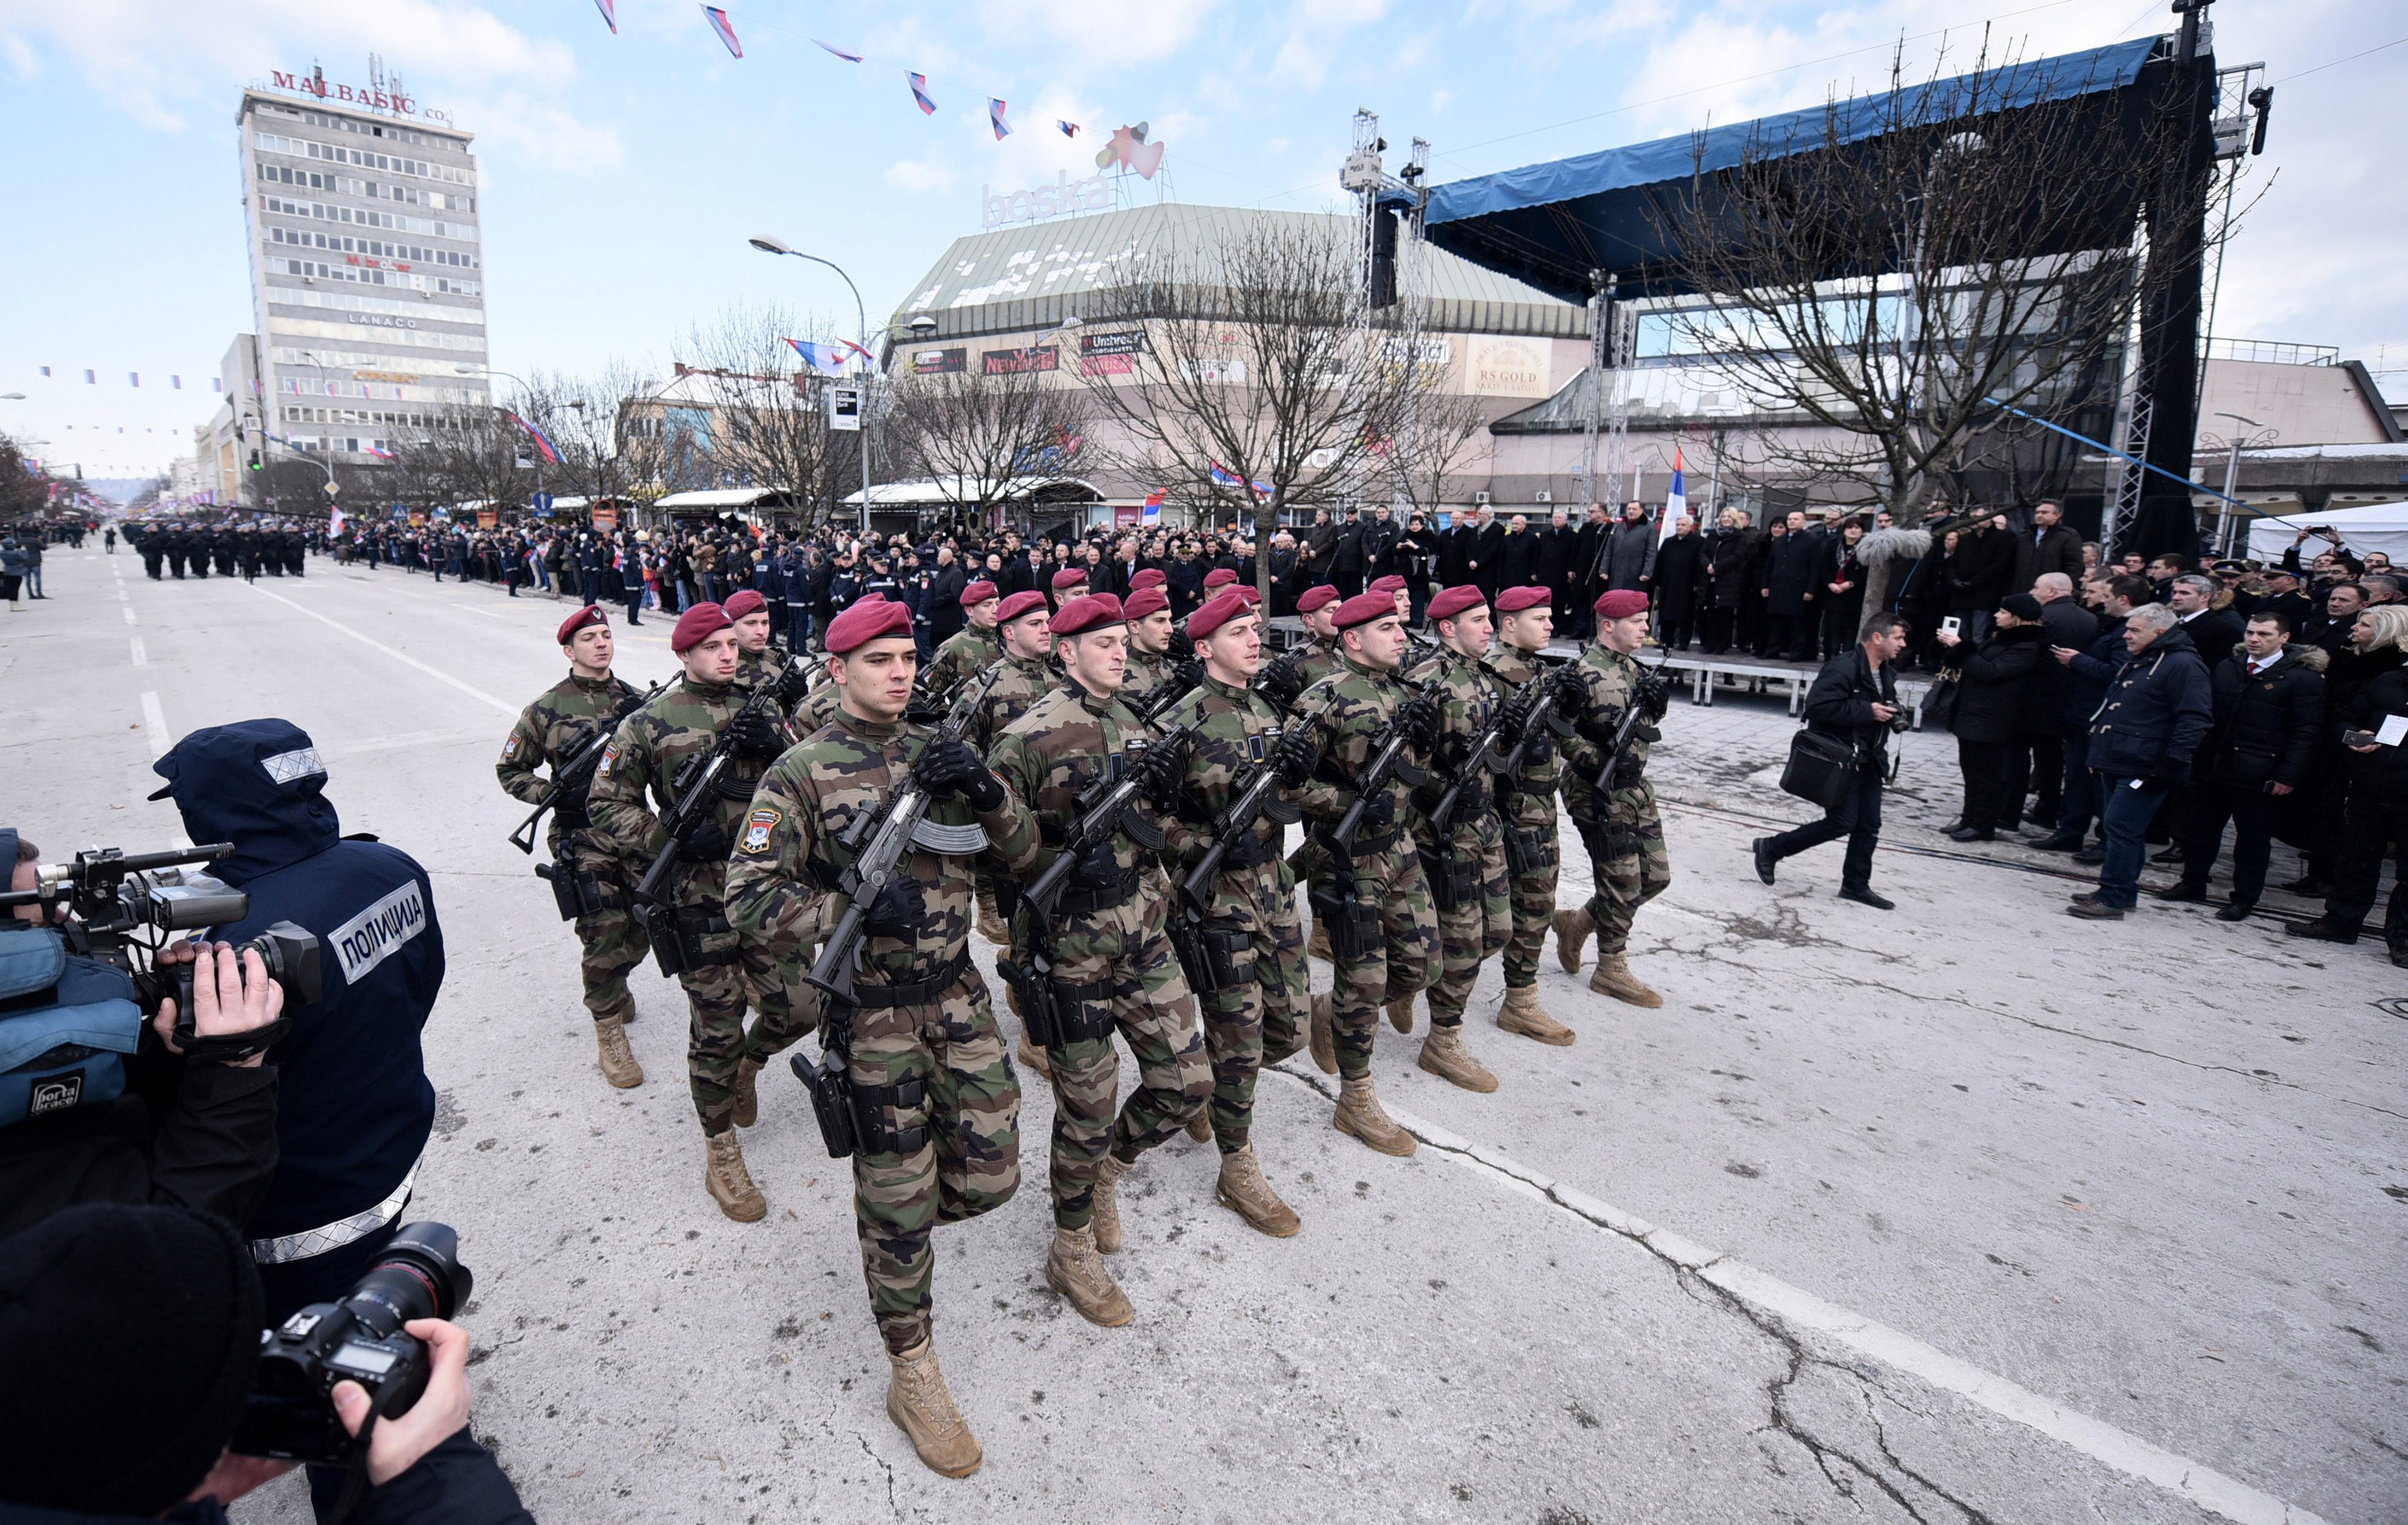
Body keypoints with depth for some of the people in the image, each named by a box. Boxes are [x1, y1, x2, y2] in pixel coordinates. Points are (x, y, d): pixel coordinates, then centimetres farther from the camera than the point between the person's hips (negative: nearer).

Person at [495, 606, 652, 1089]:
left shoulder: (637, 701, 6)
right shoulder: (547, 709, -2)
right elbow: (510, 771, 7)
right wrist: (553, 795, -8)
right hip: (584, 841, -4)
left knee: (641, 930, 11)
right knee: (603, 934, -6)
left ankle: (612, 984, 42)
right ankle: (609, 1032, 9)